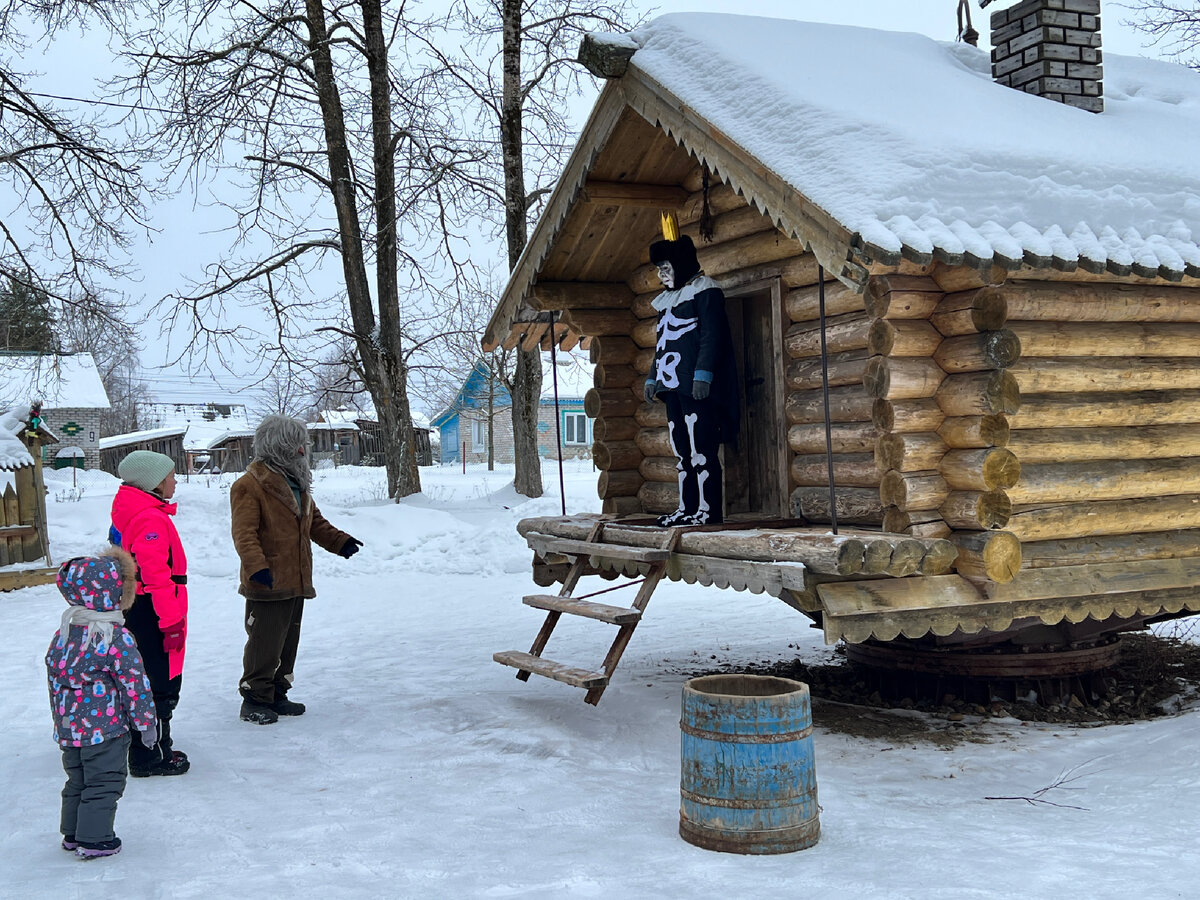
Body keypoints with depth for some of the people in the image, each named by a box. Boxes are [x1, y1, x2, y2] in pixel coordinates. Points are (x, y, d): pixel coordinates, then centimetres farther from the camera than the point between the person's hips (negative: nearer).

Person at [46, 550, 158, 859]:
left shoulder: (63, 633, 3)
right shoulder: (117, 639, -19)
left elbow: (54, 676, 11)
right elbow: (134, 683, -16)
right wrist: (146, 723, -6)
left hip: (69, 727, 7)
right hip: (104, 728, -7)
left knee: (77, 780, 20)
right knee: (104, 782, 6)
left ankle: (72, 833, 30)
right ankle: (94, 840, 11)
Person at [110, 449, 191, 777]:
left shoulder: (129, 514, 14)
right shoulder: (152, 520, -19)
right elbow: (156, 575, -24)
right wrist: (172, 622, -22)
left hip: (133, 612, 11)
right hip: (149, 614, -11)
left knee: (144, 685, 19)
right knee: (159, 688, -3)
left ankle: (150, 749, 30)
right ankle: (150, 758, 4)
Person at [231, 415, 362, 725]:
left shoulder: (298, 484, 17)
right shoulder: (250, 486, -12)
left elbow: (315, 522, 28)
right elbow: (244, 534, -19)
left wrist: (340, 541, 16)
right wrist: (257, 567, -30)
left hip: (296, 582, 9)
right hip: (268, 583, -9)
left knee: (289, 640, 14)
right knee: (265, 641, -5)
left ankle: (277, 693, 25)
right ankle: (255, 698, 6)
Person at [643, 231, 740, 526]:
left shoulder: (704, 290, -3)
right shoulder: (667, 299, 24)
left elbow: (711, 335, -12)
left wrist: (703, 374, -20)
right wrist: (653, 378, 23)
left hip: (697, 387, -9)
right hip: (673, 386, 9)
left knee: (701, 447, -11)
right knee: (681, 449, 7)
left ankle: (709, 510, -10)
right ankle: (687, 508, 11)